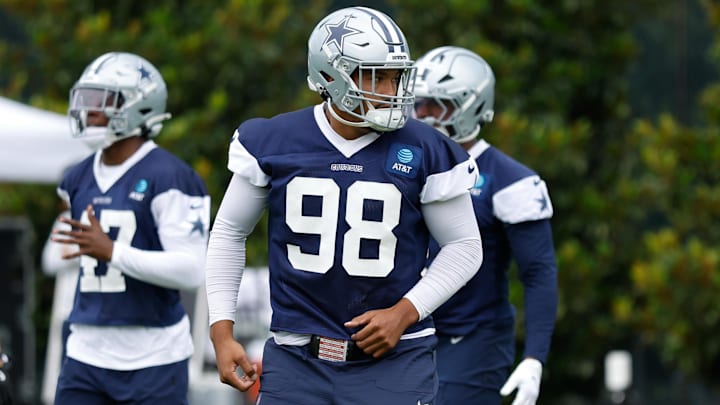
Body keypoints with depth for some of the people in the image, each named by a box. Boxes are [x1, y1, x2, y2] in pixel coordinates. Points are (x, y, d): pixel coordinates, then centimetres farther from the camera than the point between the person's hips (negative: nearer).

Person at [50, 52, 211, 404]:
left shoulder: (168, 178, -11)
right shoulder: (79, 180, 13)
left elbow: (190, 270, -19)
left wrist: (111, 251, -23)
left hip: (152, 359, -6)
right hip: (87, 355, 6)